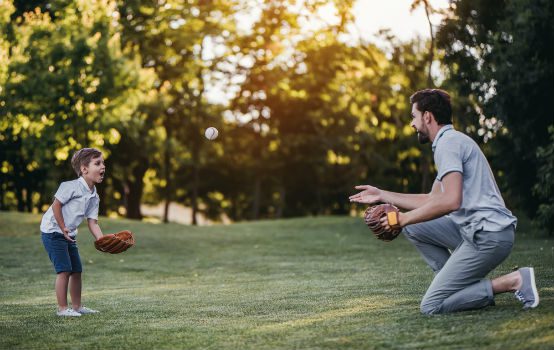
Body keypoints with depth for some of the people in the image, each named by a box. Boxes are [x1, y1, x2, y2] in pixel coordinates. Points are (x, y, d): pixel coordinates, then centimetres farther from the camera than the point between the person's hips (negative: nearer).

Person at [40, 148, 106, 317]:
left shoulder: (94, 197, 5)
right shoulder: (72, 186, -19)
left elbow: (92, 223, 2)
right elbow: (56, 205, -19)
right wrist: (63, 229, -15)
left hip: (69, 235, 9)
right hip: (53, 231, -9)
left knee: (77, 271, 12)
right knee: (64, 270, -11)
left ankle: (77, 306, 23)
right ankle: (62, 308, -4)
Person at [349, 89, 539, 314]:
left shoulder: (448, 143, -11)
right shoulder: (453, 141, 22)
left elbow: (450, 201, -25)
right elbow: (432, 200, 27)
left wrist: (404, 218, -14)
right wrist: (382, 195, 30)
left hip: (487, 236, -10)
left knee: (431, 306, -9)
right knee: (413, 228, 15)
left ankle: (512, 281, -9)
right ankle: (463, 286, 8)